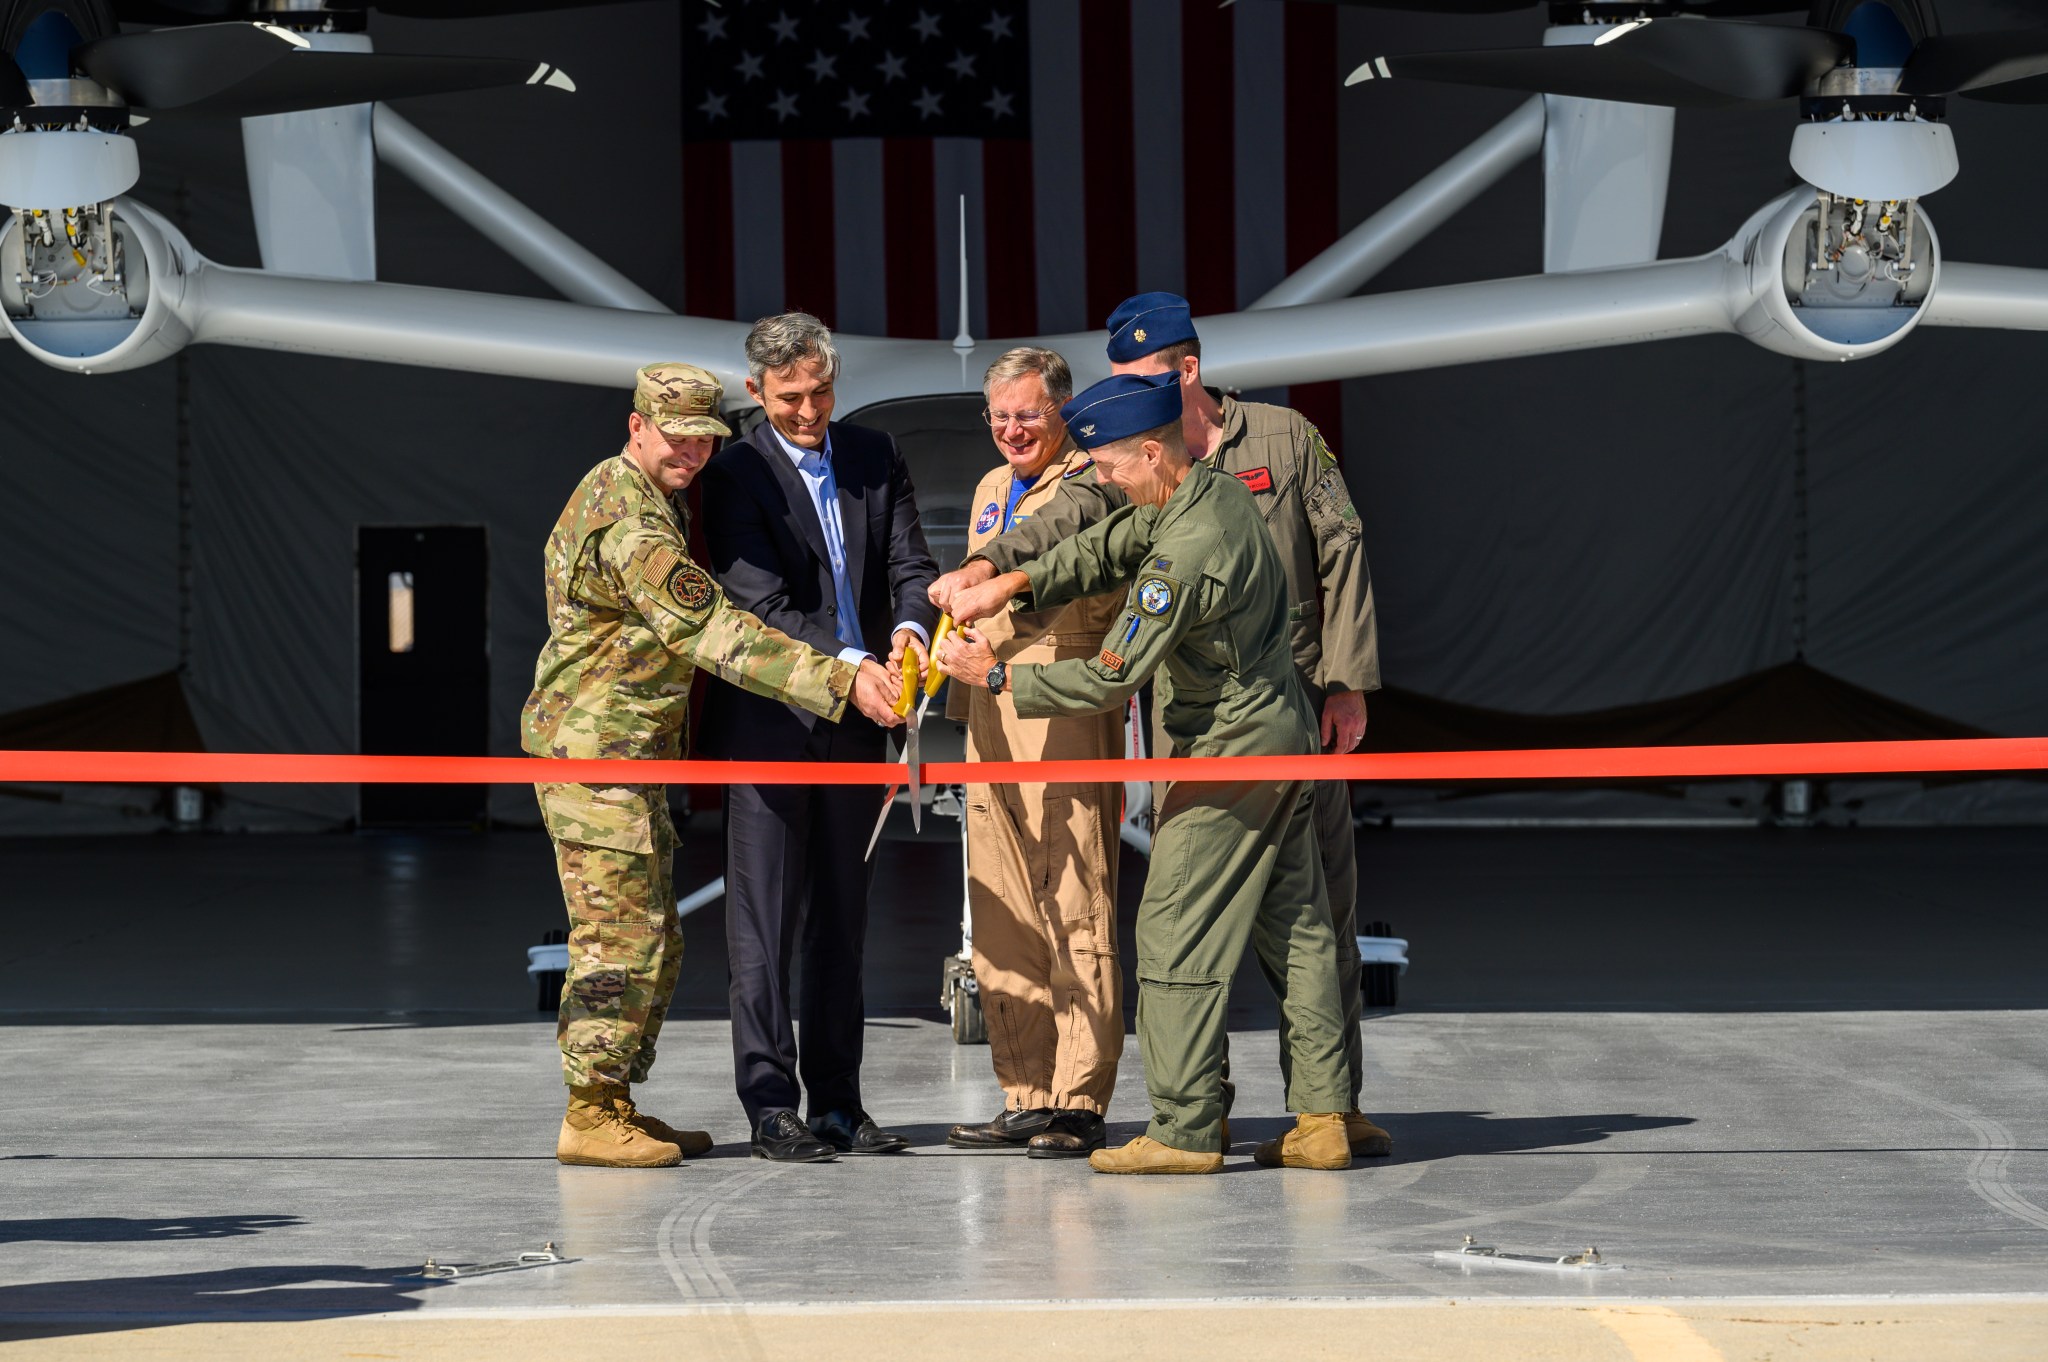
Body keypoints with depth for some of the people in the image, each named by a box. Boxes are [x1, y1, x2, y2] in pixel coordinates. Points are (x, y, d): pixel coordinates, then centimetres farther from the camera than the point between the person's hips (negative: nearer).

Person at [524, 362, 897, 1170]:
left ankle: (616, 1103, 18)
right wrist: (840, 684, -31)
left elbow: (686, 625, 29)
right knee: (620, 932, -9)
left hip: (631, 752, 11)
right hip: (597, 747, -11)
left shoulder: (641, 501, 16)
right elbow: (712, 631, -27)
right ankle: (590, 1118, -5)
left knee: (652, 937, 13)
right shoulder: (628, 520, -19)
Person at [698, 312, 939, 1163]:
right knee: (764, 917, -4)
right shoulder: (736, 475, -6)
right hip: (767, 719, -5)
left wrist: (911, 629, -20)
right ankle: (771, 1106, -2)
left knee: (841, 916, 9)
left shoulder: (873, 458, 9)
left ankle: (838, 1102, 14)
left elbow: (911, 565, 3)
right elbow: (762, 606, -15)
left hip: (855, 720, 5)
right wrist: (850, 666, -26)